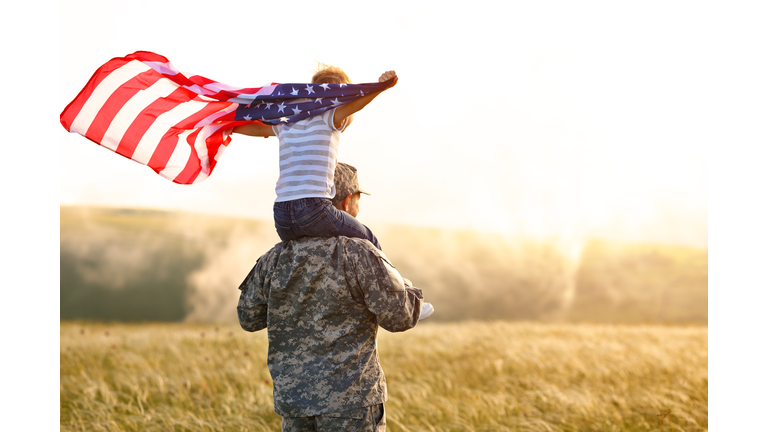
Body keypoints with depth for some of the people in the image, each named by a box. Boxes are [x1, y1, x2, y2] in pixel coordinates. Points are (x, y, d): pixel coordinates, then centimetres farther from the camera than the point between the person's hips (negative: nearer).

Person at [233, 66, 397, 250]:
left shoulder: (287, 126, 20)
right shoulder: (328, 119, 1)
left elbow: (256, 128, 36)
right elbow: (353, 104, -19)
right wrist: (380, 87, -36)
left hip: (281, 216, 6)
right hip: (315, 211, -6)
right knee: (370, 243, 17)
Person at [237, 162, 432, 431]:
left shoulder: (275, 259, 3)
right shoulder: (360, 255, -12)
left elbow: (249, 317, 13)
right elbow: (400, 316, -9)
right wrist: (408, 290, 11)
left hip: (293, 396, 5)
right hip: (350, 399, -5)